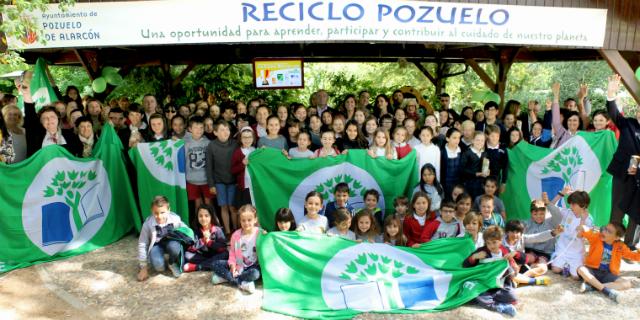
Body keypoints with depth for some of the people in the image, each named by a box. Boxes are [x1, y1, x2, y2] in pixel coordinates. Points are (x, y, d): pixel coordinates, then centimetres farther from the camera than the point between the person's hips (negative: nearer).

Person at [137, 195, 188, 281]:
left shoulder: (175, 219, -24)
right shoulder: (148, 223, -23)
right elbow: (142, 244, -12)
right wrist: (143, 268, -8)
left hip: (171, 242, 1)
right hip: (156, 245, 0)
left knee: (174, 247, -35)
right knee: (158, 266, -28)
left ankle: (172, 263, -1)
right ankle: (162, 264, 11)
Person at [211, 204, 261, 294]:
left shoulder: (260, 233, -9)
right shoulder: (236, 235, -1)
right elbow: (232, 253, 5)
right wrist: (232, 264, -11)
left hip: (253, 266, -4)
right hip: (238, 265, 4)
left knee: (255, 273, -37)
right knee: (216, 264, -12)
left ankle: (226, 277, -18)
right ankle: (242, 283, -21)